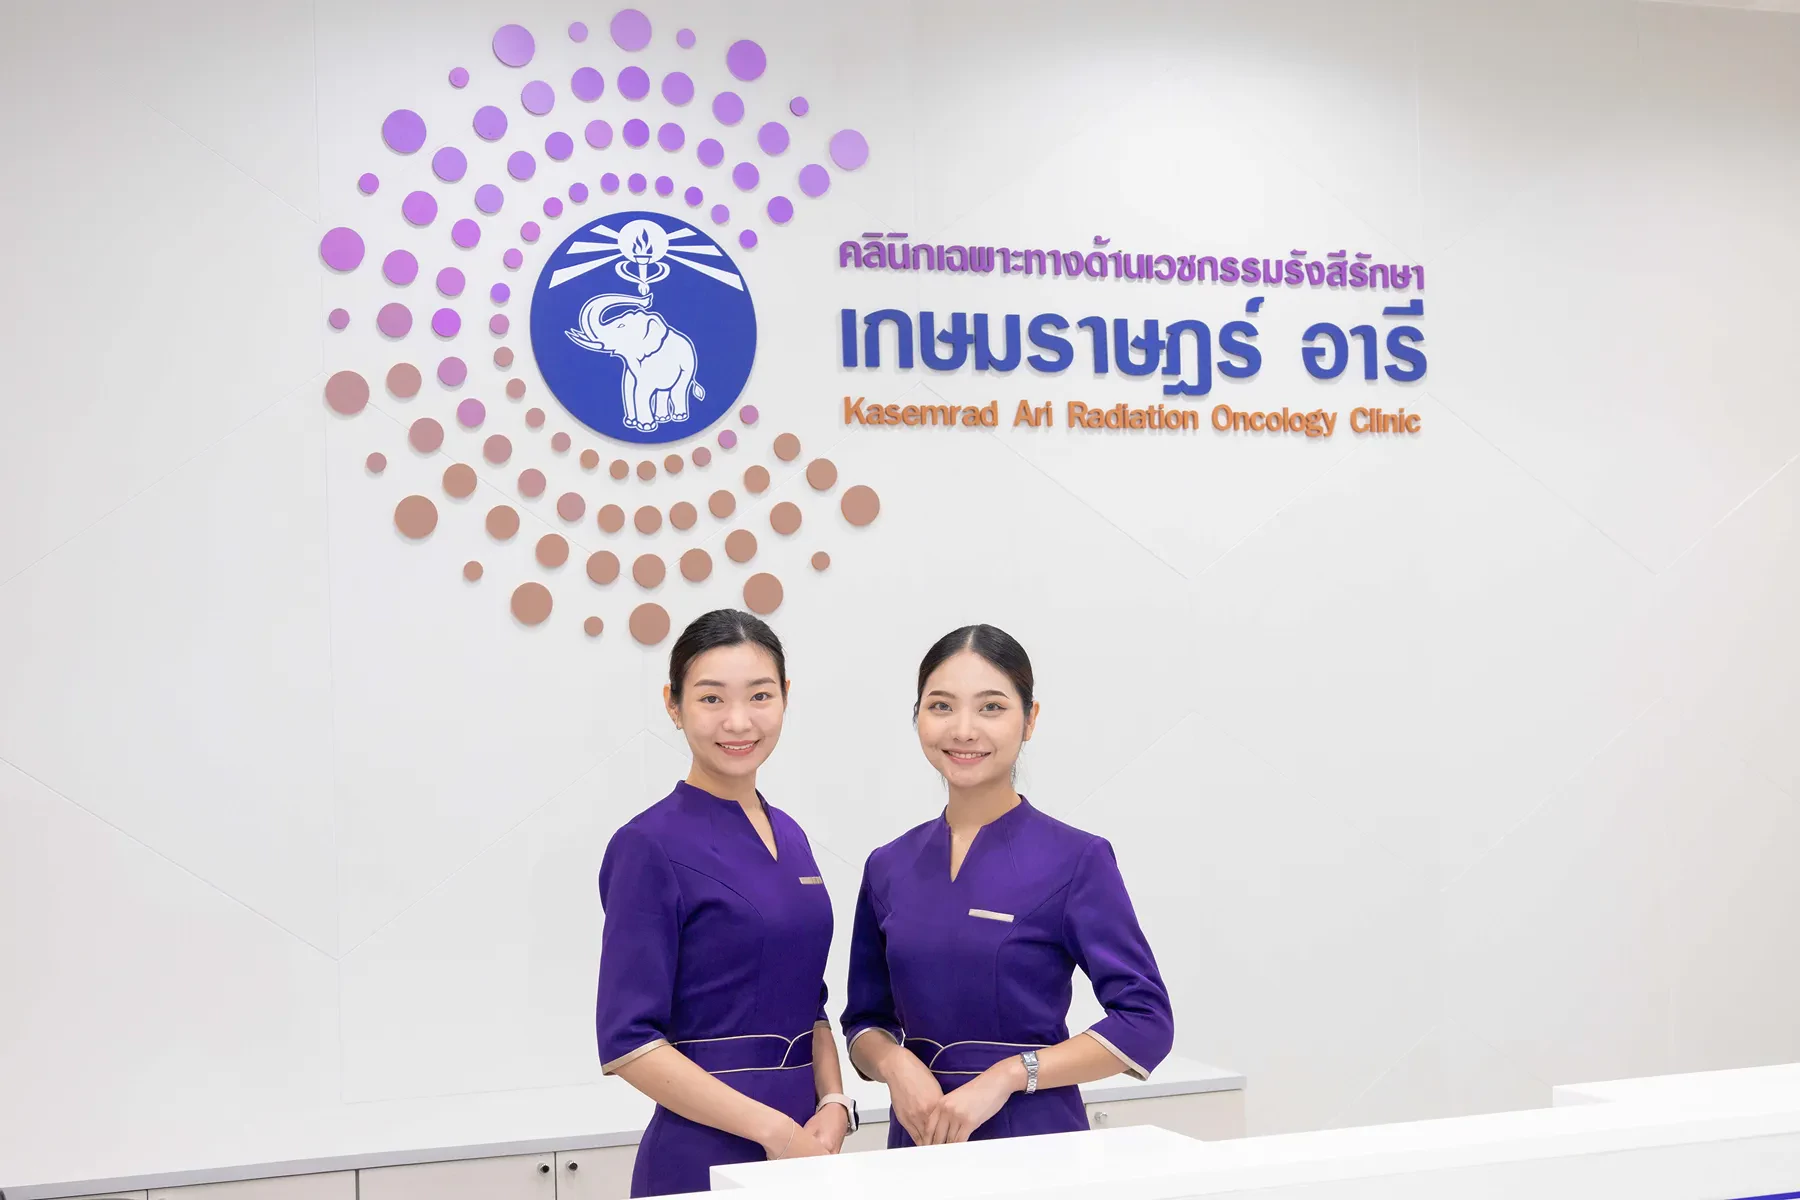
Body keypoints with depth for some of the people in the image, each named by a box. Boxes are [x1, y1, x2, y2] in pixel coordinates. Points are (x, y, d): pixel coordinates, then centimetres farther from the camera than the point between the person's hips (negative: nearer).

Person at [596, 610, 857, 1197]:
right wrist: (775, 1130, -16)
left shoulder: (790, 838, 8)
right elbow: (628, 1041, -14)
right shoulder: (651, 846, -11)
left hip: (806, 1145, 6)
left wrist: (833, 1105, -3)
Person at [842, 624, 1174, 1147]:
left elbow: (1145, 1021, -12)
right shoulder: (889, 867, 4)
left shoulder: (1077, 860, -8)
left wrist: (1007, 1074, -19)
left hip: (1035, 1137, -3)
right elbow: (866, 1020, 11)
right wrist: (895, 1062, -11)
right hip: (919, 1137, 3)